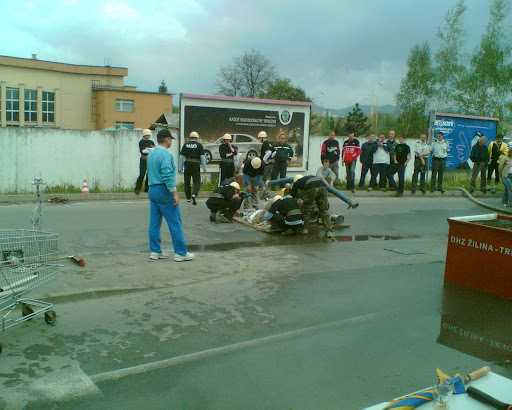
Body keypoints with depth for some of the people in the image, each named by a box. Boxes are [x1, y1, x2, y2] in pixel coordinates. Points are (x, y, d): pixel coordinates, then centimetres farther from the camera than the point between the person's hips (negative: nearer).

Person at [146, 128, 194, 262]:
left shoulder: (151, 154, 13)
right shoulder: (166, 155, -14)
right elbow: (168, 177, -21)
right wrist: (175, 194, -17)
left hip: (152, 190, 9)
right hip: (164, 191, -9)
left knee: (154, 223, 10)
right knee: (175, 223, -2)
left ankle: (155, 251, 15)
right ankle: (181, 253, 1)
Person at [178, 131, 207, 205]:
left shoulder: (185, 145, 4)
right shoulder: (199, 145, -2)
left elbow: (181, 156, 4)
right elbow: (202, 157, -5)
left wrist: (180, 168, 9)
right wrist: (204, 168, -2)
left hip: (187, 164, 2)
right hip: (195, 165, -2)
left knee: (187, 182, 15)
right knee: (197, 182, 2)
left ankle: (188, 197, 22)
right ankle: (194, 195, -23)